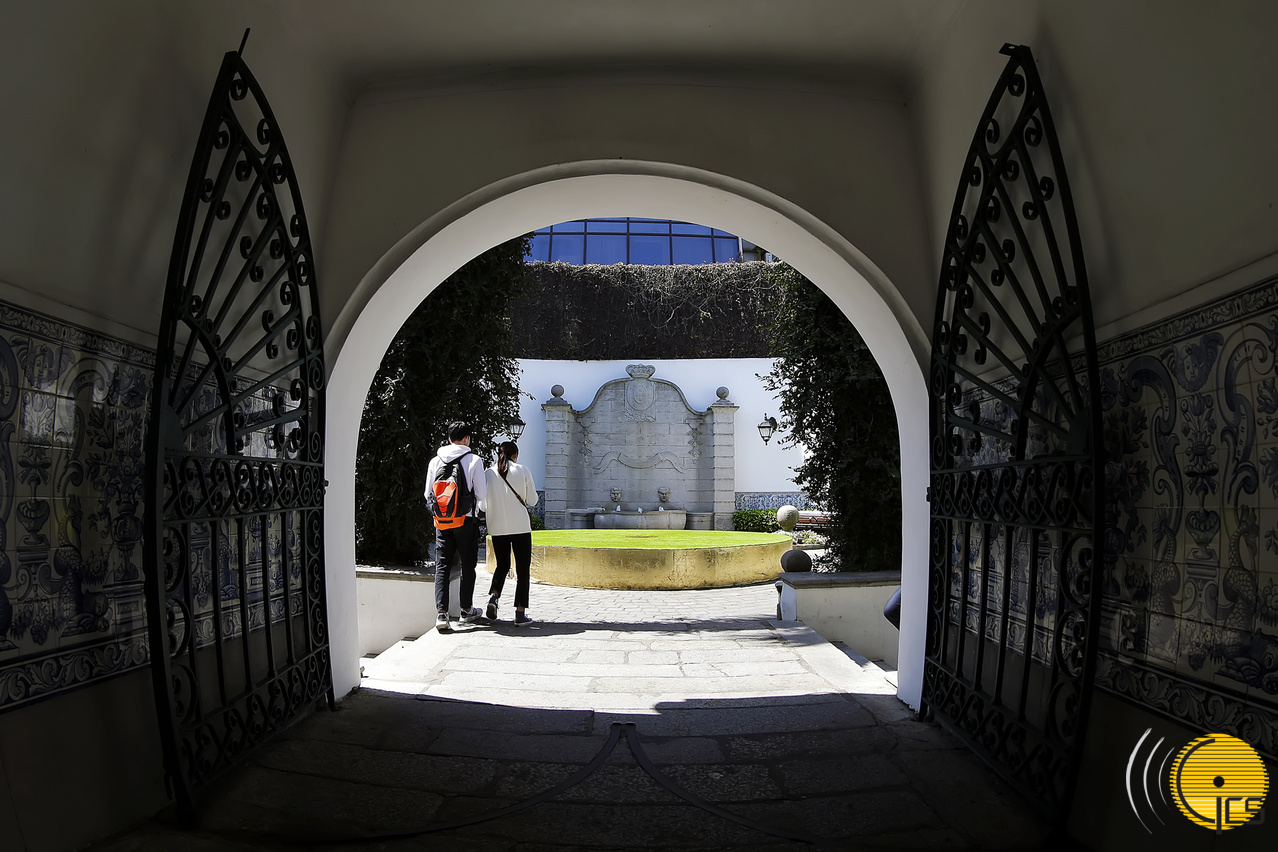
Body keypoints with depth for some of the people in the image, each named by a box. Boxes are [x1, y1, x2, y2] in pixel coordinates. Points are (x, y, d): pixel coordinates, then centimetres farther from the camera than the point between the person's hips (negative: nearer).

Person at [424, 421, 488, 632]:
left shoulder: (435, 461, 4)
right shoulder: (474, 460, -7)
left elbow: (428, 493, 7)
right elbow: (481, 493, -8)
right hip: (467, 520, -2)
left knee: (442, 566, 3)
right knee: (467, 565, 11)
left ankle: (442, 613, -8)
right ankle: (467, 610, 23)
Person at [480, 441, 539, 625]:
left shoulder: (488, 474, 1)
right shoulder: (522, 471, -4)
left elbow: (483, 506, 3)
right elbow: (532, 501, 0)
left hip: (497, 528, 3)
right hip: (521, 527, -2)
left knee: (502, 565, 19)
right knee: (523, 570, 5)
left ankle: (493, 596, -5)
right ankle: (520, 612, 2)